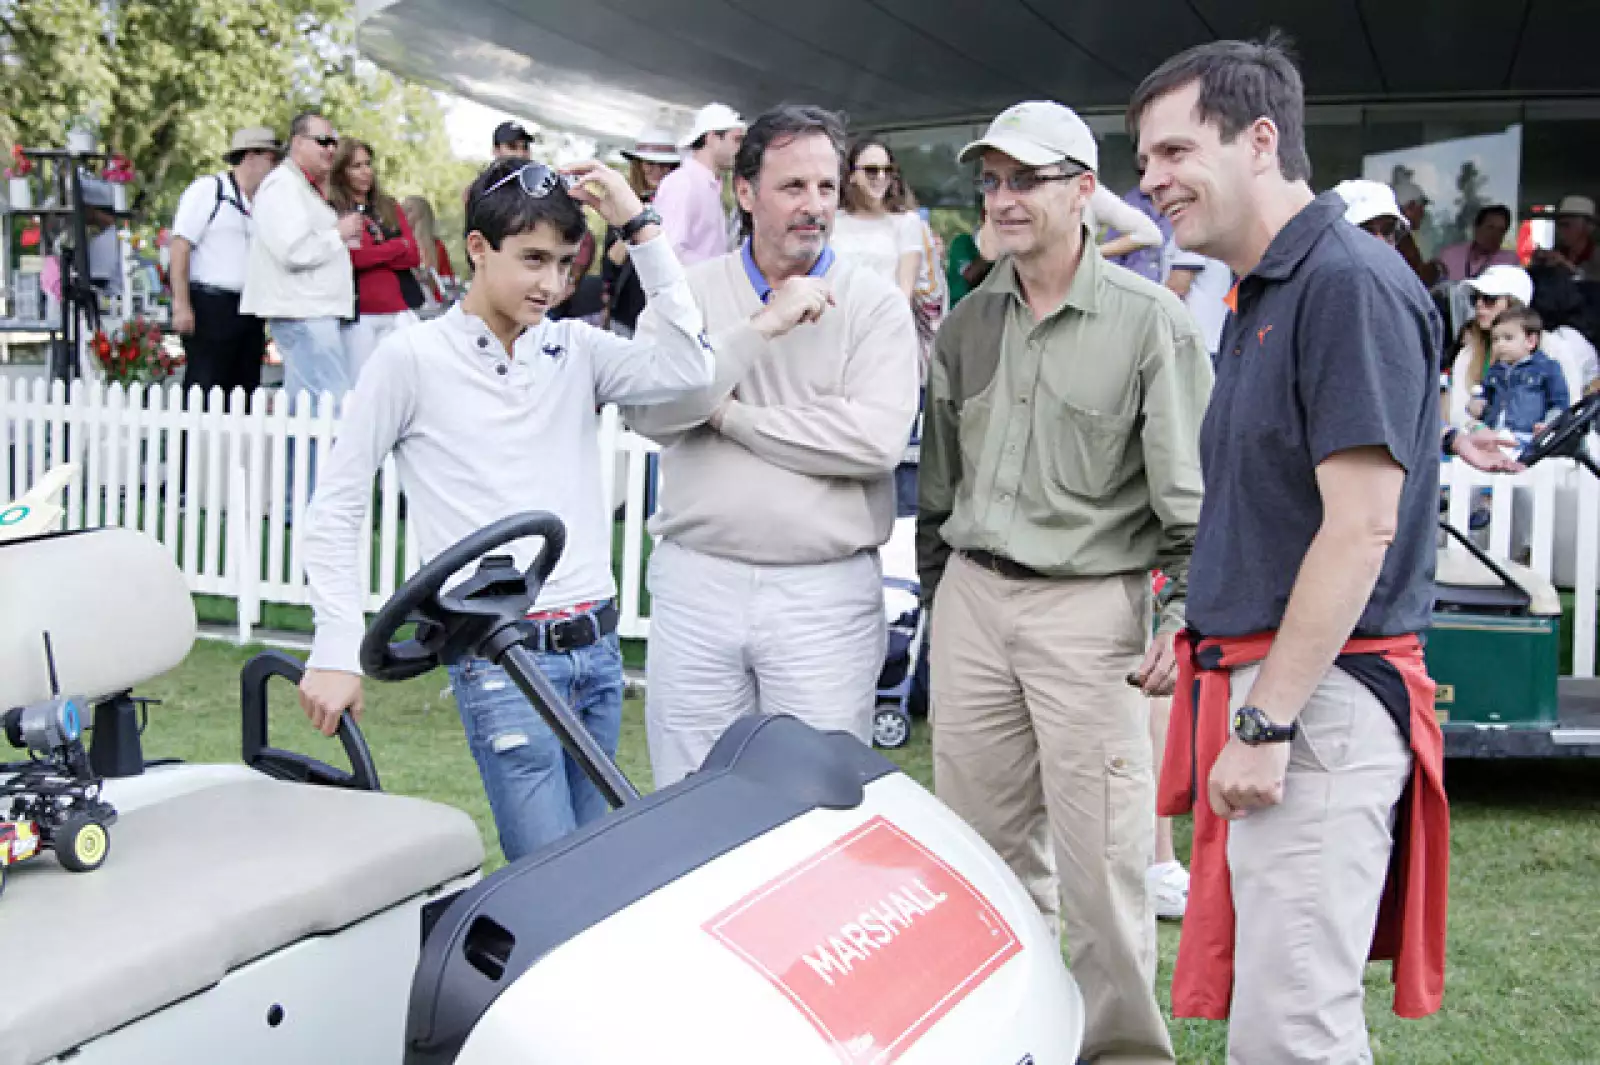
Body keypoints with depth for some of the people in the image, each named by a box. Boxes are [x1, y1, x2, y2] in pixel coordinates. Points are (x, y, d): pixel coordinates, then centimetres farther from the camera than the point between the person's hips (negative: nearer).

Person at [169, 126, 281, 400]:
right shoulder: (208, 189, -4)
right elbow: (180, 245, -9)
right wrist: (181, 305, -15)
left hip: (249, 311, 7)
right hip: (210, 306, -7)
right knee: (205, 396, -9)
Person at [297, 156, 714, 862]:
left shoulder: (577, 349, 8)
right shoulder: (411, 359, -3)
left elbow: (688, 367, -10)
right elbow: (336, 510, 0)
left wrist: (640, 228, -8)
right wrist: (337, 651, -6)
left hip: (596, 648, 5)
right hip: (501, 663, -5)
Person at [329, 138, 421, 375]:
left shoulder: (389, 207, 16)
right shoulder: (332, 212, 0)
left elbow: (413, 256, 8)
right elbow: (352, 257, -11)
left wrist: (372, 254, -8)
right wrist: (397, 246, 0)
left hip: (399, 310, 4)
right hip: (358, 313, -4)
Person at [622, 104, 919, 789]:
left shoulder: (875, 303, 1)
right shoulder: (690, 291, 6)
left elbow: (877, 438, -14)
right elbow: (645, 411, -10)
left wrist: (728, 413, -8)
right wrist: (762, 328, -16)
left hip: (825, 592, -2)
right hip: (695, 584, 2)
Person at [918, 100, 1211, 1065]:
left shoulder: (1151, 320, -5)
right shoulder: (969, 324, 11)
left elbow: (1193, 489, -6)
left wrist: (1185, 612, -13)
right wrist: (936, 588, 18)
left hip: (1090, 604, -5)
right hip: (972, 597, 5)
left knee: (1099, 849, -2)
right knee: (982, 834, 12)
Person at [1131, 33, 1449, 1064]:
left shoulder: (1352, 283, -13)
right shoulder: (1263, 296, 18)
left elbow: (1362, 528, -20)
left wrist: (1266, 723, -21)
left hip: (1319, 700, -10)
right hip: (1255, 685, 10)